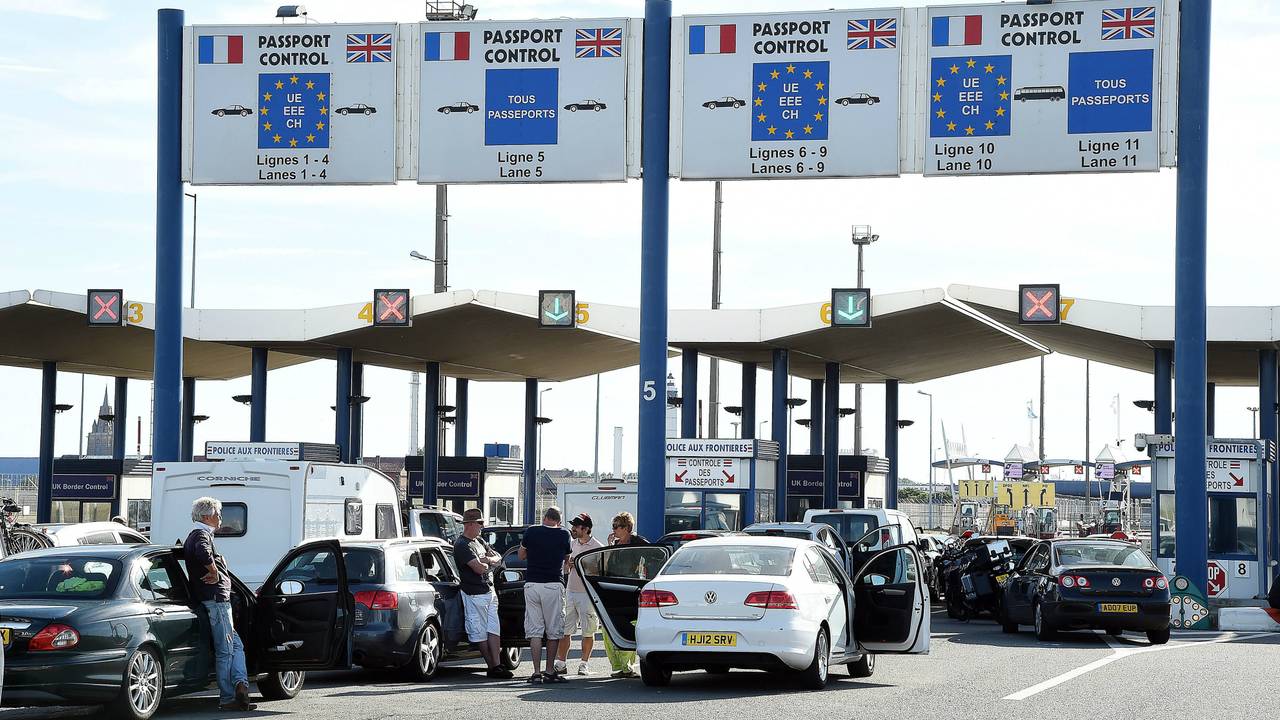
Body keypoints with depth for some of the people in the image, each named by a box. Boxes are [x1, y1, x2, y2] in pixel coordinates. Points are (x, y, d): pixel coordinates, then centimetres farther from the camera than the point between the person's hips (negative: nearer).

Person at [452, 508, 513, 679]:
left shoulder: (480, 541, 18)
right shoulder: (461, 545, -12)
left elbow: (498, 559, 17)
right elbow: (479, 568, -22)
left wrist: (488, 559, -6)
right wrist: (489, 563, 1)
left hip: (489, 591, 9)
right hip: (474, 594, -9)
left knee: (494, 629, 3)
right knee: (480, 632, -3)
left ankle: (496, 664, 1)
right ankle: (493, 666, 0)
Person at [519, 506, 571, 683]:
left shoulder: (531, 532, 2)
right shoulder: (563, 535, 0)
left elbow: (521, 555, 16)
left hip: (532, 584, 1)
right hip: (553, 585, -1)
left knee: (534, 630, 3)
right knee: (553, 631, 9)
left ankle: (536, 673, -3)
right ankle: (550, 672, 10)